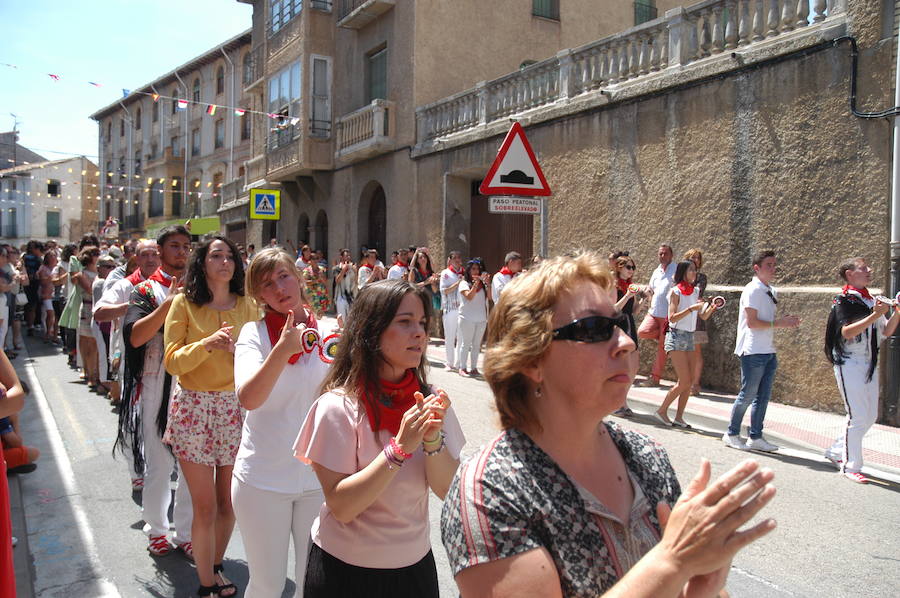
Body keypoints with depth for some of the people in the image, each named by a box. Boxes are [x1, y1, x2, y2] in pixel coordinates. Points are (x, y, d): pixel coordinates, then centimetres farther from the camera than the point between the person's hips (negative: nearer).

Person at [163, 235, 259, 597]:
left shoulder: (247, 305, 6)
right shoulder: (184, 303, -1)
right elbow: (172, 361, -6)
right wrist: (206, 344, -22)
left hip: (235, 407, 3)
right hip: (194, 407, -2)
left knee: (228, 501, 9)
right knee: (205, 506, 1)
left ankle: (216, 566, 34)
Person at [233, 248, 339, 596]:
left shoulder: (329, 332, -1)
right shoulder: (255, 332, -8)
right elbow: (248, 398, -23)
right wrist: (283, 349, -36)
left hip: (320, 477, 2)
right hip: (263, 478, -2)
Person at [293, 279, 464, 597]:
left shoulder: (429, 401, -5)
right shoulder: (338, 407, -18)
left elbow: (449, 491, -8)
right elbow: (341, 507, -21)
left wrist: (432, 440, -25)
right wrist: (399, 447, -30)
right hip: (346, 571, -3)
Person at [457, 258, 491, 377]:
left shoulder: (482, 284, 11)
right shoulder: (464, 283, -1)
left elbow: (489, 297, 0)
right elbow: (469, 296, -16)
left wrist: (488, 284, -11)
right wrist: (476, 283, -21)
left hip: (481, 318, 5)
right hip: (467, 318, -4)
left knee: (477, 344, 6)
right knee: (466, 343, 0)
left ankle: (474, 368, 11)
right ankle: (462, 368, 4)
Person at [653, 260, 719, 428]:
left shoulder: (695, 291, 12)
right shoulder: (675, 292, -7)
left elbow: (703, 316, 13)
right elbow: (672, 317, -15)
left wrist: (712, 306, -4)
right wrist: (692, 308, -22)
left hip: (689, 337, 7)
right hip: (676, 336, -7)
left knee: (690, 381, 2)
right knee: (684, 381, -10)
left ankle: (679, 417, 8)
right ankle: (661, 411, 3)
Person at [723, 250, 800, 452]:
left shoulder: (771, 292, 16)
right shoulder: (752, 290, -11)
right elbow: (752, 322, -16)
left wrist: (785, 321, 3)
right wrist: (778, 323, -15)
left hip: (768, 351, 9)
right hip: (753, 351, -9)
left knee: (763, 396, 10)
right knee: (748, 394, -2)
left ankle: (755, 437, 17)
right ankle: (732, 434, 11)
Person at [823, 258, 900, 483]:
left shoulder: (871, 301, 12)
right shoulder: (843, 301, -9)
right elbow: (847, 332, -20)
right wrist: (874, 315, -25)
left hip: (869, 364, 8)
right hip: (850, 365, -8)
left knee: (870, 416, 12)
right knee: (857, 417, -7)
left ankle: (836, 451, 26)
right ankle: (850, 466, 4)